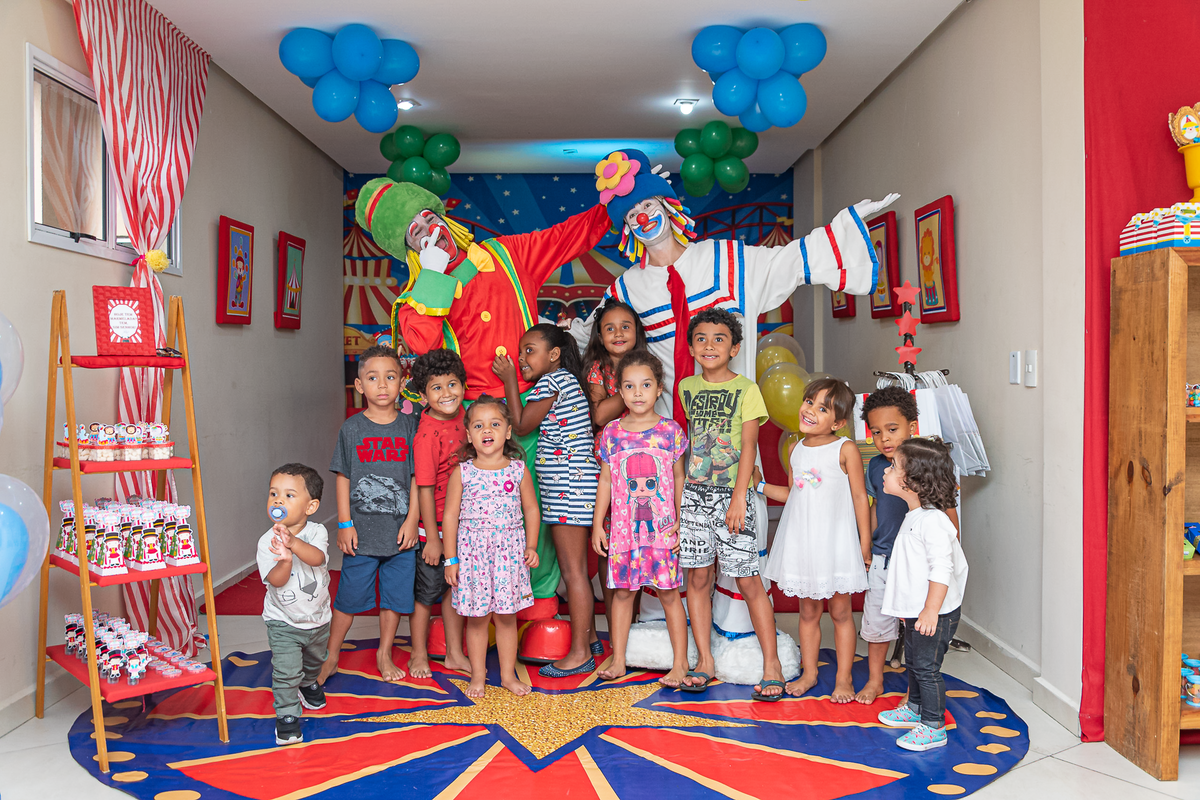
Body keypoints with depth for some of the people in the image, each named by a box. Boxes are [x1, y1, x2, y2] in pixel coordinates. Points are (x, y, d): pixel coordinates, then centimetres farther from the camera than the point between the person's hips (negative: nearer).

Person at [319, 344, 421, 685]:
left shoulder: (409, 426, 0)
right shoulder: (352, 428, -2)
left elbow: (416, 477, 2)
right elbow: (343, 478, 1)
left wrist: (411, 520, -3)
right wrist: (344, 523, -3)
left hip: (399, 532, 1)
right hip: (361, 532, -1)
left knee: (394, 596, 10)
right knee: (349, 597, 7)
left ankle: (384, 655, 29)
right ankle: (330, 657, 25)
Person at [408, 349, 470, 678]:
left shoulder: (458, 414, -2)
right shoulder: (426, 435, -23)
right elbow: (424, 489, -20)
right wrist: (432, 537, -17)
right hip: (433, 526, -7)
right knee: (427, 590, 8)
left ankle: (455, 654, 31)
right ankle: (419, 655, 26)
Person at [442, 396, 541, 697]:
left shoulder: (518, 470, 2)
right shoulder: (462, 473, -2)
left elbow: (531, 509, 8)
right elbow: (451, 515, 0)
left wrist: (531, 546, 0)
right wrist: (451, 559, -2)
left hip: (509, 551, 1)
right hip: (473, 551, -1)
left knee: (506, 616, 9)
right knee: (477, 618, 7)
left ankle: (508, 674, 23)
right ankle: (478, 675, 21)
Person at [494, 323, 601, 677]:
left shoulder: (552, 381, -11)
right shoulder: (565, 381, 18)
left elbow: (521, 426, -5)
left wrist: (510, 381, 0)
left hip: (569, 485, -10)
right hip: (572, 485, 10)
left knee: (572, 570, -5)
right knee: (576, 568, 16)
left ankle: (580, 653, 0)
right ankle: (588, 637, 26)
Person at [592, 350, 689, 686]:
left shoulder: (670, 430, -1)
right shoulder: (611, 433, 2)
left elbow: (679, 478, 4)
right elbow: (606, 481, 8)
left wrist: (681, 520, -1)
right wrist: (597, 523, 7)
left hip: (662, 528, -2)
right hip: (623, 528, 2)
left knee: (669, 593, 3)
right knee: (622, 592, 9)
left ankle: (680, 663, 13)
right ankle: (618, 660, 21)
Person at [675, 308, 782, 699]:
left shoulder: (746, 389, -3)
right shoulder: (687, 387, 10)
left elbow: (749, 445, -8)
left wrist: (739, 497, -15)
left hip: (732, 494, -4)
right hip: (695, 492, 4)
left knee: (747, 579, -3)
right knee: (698, 576, 6)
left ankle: (771, 664, 8)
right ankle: (704, 662, 18)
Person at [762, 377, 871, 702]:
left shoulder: (845, 450, -9)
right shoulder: (795, 449, 6)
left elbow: (859, 496, -6)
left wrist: (865, 542, -6)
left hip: (836, 541, -4)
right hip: (802, 541, 4)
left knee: (840, 611, 7)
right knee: (808, 610, 13)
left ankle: (843, 678, 20)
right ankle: (809, 673, 26)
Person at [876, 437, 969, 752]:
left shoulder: (933, 520, -24)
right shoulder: (914, 517, 9)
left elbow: (941, 570, -26)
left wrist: (931, 611, -26)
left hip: (934, 613, -10)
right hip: (916, 610, 10)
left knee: (926, 667, -2)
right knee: (913, 663, 22)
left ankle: (934, 727, 10)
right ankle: (915, 709, 40)